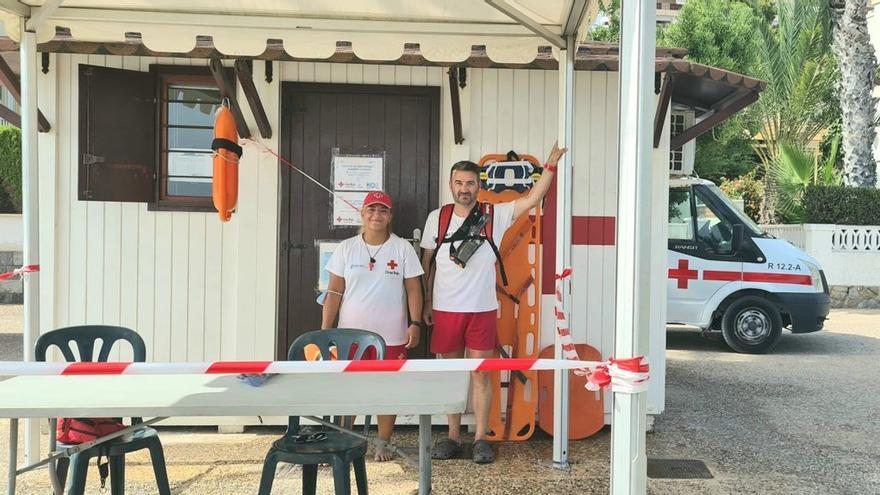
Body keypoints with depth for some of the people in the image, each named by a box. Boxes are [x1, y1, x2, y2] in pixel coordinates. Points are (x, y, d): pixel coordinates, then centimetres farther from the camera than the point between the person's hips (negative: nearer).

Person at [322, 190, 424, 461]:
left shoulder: (403, 248, 0)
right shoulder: (346, 248, 3)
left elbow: (413, 289, 1)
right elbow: (335, 291, 3)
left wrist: (415, 323, -9)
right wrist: (325, 329, -2)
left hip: (391, 335, -1)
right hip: (351, 333, 1)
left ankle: (383, 443, 22)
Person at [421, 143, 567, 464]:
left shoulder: (495, 216, -2)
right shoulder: (437, 218, 3)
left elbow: (533, 198, -9)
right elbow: (427, 263, 9)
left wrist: (551, 163, -17)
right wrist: (427, 303, 8)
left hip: (482, 310, -1)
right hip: (445, 309, 2)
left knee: (481, 375, 3)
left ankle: (481, 439, 14)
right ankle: (453, 437, 21)